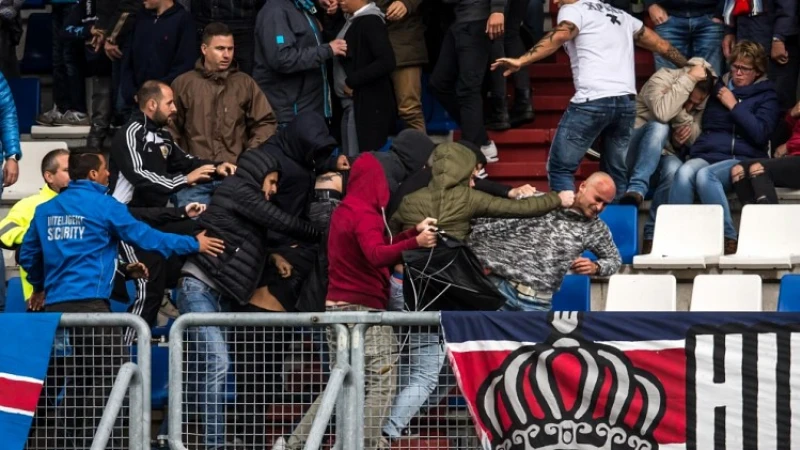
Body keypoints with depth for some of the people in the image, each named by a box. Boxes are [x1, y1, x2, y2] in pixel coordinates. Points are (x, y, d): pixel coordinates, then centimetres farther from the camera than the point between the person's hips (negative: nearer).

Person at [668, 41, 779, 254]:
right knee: (686, 171, -33)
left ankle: (728, 238, -35)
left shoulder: (766, 96, 12)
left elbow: (760, 134, -4)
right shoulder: (717, 89, 24)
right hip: (706, 155, 4)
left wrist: (734, 106, -4)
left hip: (741, 159, -4)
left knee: (705, 175, -37)